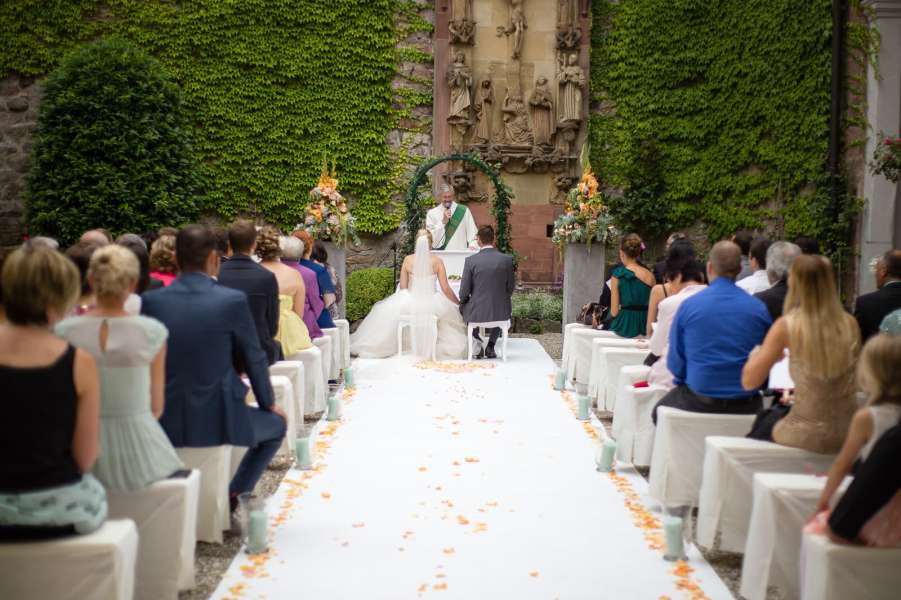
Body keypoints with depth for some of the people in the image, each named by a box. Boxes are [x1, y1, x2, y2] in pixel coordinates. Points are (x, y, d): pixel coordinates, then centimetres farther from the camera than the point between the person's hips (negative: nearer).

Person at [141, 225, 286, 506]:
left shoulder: (150, 300, -4)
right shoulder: (233, 300, -12)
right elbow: (254, 359, -1)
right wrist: (268, 404, 16)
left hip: (163, 422, 4)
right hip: (218, 420, -4)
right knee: (276, 423, 25)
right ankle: (233, 494, 17)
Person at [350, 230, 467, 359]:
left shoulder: (407, 260, -4)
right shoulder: (437, 261, -7)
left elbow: (402, 287, 0)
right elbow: (445, 288, -7)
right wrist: (459, 303, 6)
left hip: (409, 303, 1)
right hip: (432, 304, -1)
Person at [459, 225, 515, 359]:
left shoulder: (470, 260, -12)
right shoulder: (507, 259, -7)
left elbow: (464, 292, -7)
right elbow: (510, 288, 2)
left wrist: (462, 300, 16)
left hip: (476, 313, -1)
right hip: (500, 312, 1)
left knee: (463, 306, 34)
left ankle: (478, 344, 26)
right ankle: (490, 345, 31)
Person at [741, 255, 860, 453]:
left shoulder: (787, 325, -13)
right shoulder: (850, 324, -1)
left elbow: (749, 382, -9)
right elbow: (857, 381, 13)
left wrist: (755, 355, 12)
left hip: (808, 435, -4)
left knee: (766, 420, 29)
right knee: (776, 415, 31)